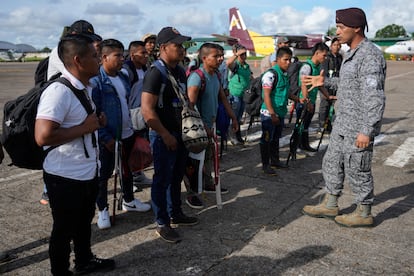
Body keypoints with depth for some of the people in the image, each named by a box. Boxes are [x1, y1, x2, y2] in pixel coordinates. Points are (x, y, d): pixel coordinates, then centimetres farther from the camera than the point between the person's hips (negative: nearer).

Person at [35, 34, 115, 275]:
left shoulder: (85, 88, 8)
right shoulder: (59, 91, -24)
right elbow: (43, 137, -32)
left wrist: (97, 122, 3)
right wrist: (84, 128, -23)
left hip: (89, 172, 9)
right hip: (66, 177, -9)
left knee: (85, 221, 27)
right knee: (64, 229, 11)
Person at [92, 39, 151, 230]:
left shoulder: (124, 78, 7)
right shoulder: (96, 80, -15)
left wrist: (134, 127, 10)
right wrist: (105, 137, -19)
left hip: (127, 134, 7)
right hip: (108, 137, -7)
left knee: (128, 169, 20)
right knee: (104, 173, 7)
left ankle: (128, 200, 40)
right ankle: (102, 210, 23)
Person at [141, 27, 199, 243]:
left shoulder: (180, 71, 9)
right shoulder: (156, 73, -17)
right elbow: (147, 110, -22)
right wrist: (166, 135, -17)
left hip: (180, 133, 8)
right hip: (163, 136, -8)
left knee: (176, 177, 18)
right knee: (162, 180, 3)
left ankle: (175, 214, 35)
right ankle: (162, 224, 16)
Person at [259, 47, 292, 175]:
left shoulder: (285, 74, 10)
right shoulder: (271, 74, -17)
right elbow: (266, 96, -21)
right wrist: (272, 114, -24)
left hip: (280, 113, 8)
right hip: (269, 114, -8)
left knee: (276, 138, 19)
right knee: (266, 139, 2)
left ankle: (275, 160, 32)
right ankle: (265, 164, 11)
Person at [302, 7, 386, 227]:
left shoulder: (369, 56, -20)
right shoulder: (351, 54, 11)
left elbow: (375, 98, -25)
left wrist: (366, 131, -26)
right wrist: (325, 82, 17)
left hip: (358, 128, -10)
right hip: (342, 125, 10)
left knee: (357, 170, 3)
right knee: (332, 163, 17)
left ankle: (364, 214, 21)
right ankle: (330, 205, 32)